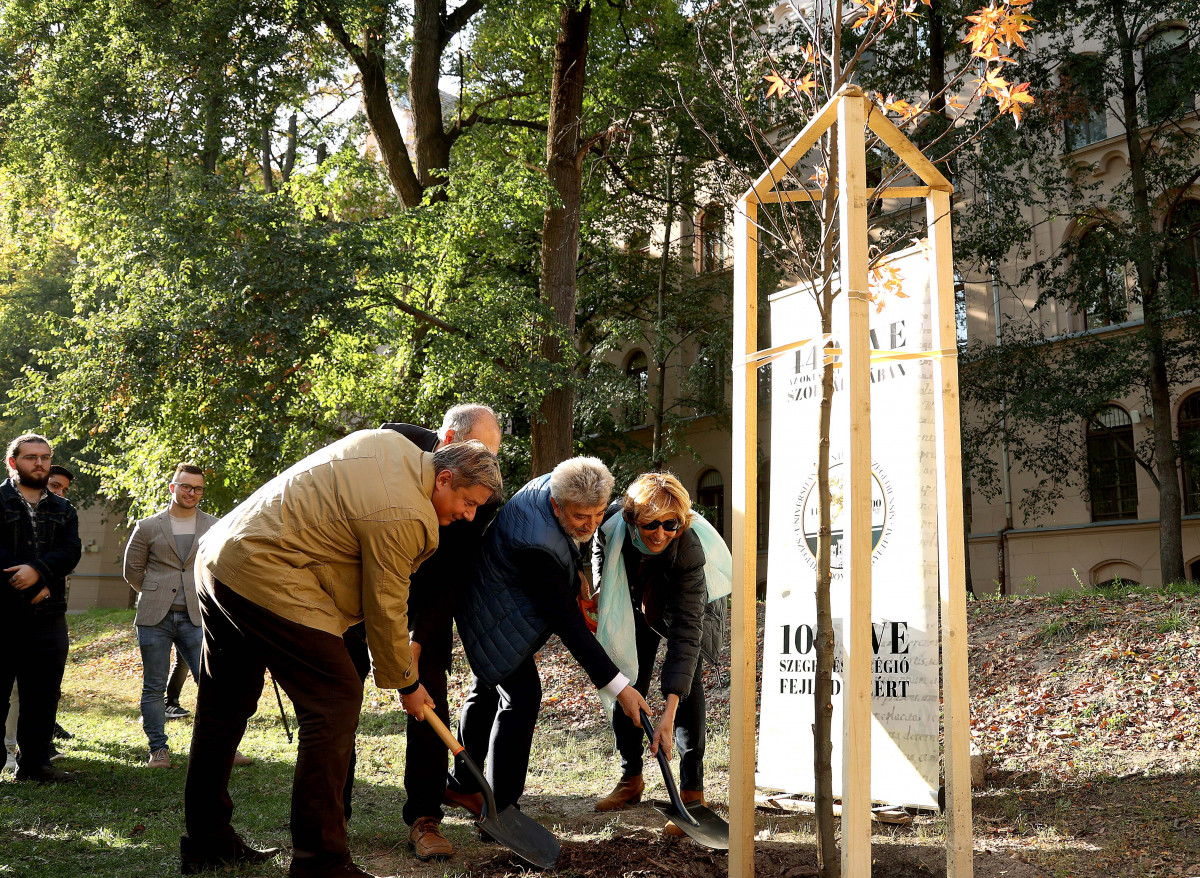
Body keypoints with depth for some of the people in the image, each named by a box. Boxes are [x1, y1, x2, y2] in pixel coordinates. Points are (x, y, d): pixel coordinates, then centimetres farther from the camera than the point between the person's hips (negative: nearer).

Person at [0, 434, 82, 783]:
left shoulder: (63, 510, 16)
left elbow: (71, 551, 0)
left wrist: (37, 570, -18)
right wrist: (32, 588, -13)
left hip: (48, 614, 5)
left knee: (43, 695, 7)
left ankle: (35, 763, 15)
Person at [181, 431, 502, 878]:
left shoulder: (390, 442, 10)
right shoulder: (402, 516, -17)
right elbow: (385, 610, -10)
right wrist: (406, 685, 4)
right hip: (266, 579, -11)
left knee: (224, 707, 17)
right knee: (335, 701, -9)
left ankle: (206, 842, 30)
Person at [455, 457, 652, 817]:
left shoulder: (552, 484, -16)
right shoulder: (537, 543, -41)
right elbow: (569, 625, -36)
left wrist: (574, 572, 5)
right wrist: (618, 686, -33)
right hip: (498, 618, -10)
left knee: (487, 688, 22)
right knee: (522, 696, -13)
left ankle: (465, 783, 42)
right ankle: (498, 811, -7)